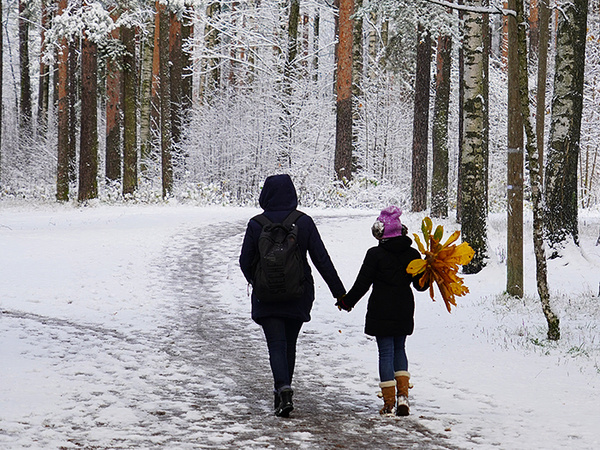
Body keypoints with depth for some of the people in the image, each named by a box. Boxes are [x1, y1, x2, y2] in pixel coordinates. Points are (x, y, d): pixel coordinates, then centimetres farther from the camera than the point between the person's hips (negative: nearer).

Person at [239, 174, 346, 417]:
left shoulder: (256, 225, -6)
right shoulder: (304, 222, -5)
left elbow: (245, 261, 0)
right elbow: (322, 259, -5)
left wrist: (254, 281, 22)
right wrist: (339, 292, 0)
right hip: (299, 296, 2)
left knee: (276, 345, -3)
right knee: (289, 344, 17)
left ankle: (284, 390, -24)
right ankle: (282, 392, 27)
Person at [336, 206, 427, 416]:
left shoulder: (375, 254, -11)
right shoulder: (412, 254, 0)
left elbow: (362, 284, -7)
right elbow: (421, 285, 5)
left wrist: (346, 302, 7)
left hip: (381, 311, -4)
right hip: (404, 311, 4)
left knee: (386, 353, 2)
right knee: (399, 350, 19)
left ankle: (389, 402, 3)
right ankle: (403, 394, 5)